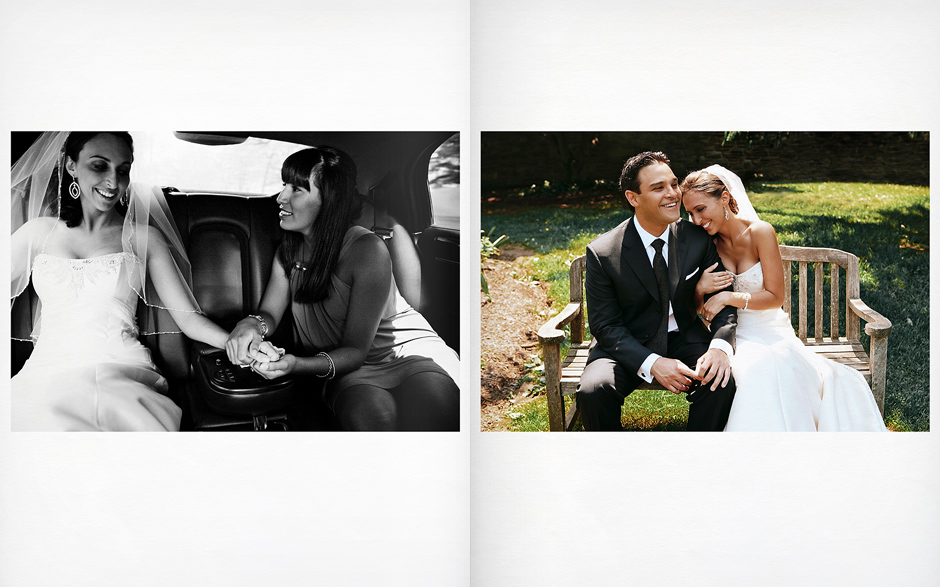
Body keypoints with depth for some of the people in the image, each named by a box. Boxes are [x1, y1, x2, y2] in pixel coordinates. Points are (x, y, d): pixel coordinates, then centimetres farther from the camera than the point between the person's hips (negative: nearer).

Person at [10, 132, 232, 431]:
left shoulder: (144, 238, 13)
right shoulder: (38, 232, 15)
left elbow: (189, 318, 6)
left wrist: (237, 342, -11)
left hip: (121, 373, -1)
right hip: (46, 374, 1)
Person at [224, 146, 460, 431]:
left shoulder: (368, 251, -19)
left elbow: (356, 349, -17)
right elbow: (270, 313, 5)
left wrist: (298, 364, -34)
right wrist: (252, 324, -21)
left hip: (407, 352, -4)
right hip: (352, 373, 4)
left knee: (424, 417, -39)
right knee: (368, 417, -34)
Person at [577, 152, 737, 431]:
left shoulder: (698, 239, -6)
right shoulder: (602, 253, -14)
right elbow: (606, 326, -11)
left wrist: (720, 346, -24)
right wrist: (652, 364, -26)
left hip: (684, 339, 2)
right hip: (627, 346, -2)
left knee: (722, 383, -28)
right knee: (592, 390, -31)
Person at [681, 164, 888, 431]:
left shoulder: (760, 233, -8)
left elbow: (775, 297, -7)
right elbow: (695, 309, 7)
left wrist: (729, 297, -18)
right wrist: (700, 289, -16)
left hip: (770, 332, 0)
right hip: (730, 335, 1)